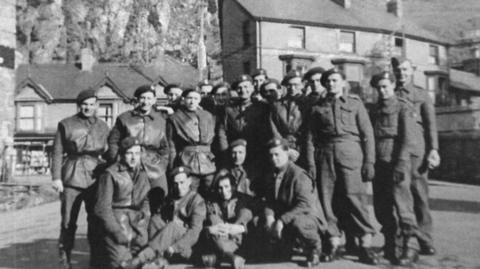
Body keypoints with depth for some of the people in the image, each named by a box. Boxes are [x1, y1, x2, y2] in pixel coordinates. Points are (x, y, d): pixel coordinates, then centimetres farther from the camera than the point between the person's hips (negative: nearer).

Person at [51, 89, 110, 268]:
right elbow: (58, 152, 1)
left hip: (95, 175, 2)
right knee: (69, 220, 0)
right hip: (72, 177, -2)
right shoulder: (66, 124, 4)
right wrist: (56, 177, -6)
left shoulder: (103, 127, 12)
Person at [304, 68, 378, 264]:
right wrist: (311, 164, 0)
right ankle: (333, 243, 9)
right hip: (325, 156, 2)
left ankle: (365, 245, -3)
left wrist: (369, 161, -3)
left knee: (354, 196, -11)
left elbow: (367, 134, 6)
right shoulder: (317, 108, 15)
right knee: (328, 199, -1)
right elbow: (310, 138, 10)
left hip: (350, 154, -2)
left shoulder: (355, 103, 11)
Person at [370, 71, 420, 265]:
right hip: (379, 163, 6)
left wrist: (401, 164, -15)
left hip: (397, 163, -5)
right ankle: (391, 244, 19)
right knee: (381, 207, 6)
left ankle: (410, 246, 0)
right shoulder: (375, 110, 18)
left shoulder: (403, 107, 1)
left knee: (401, 204, -9)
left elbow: (407, 139, -7)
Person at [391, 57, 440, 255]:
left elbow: (431, 123, 6)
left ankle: (425, 241, 4)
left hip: (416, 150, -1)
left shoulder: (421, 94, 12)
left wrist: (433, 149, -6)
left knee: (419, 194, -3)